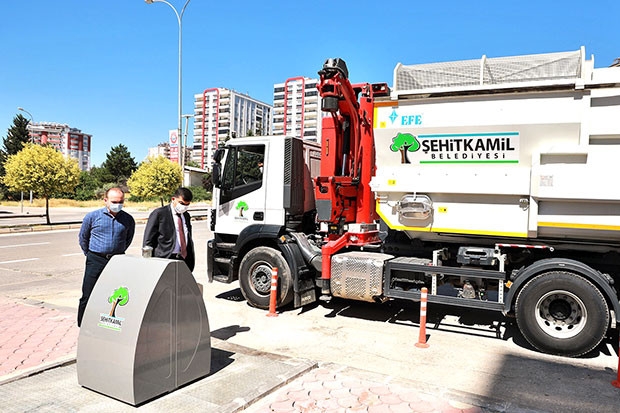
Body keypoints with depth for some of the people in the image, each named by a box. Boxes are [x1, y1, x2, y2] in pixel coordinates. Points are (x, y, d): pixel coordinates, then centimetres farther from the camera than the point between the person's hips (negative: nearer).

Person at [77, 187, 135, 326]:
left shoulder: (128, 219, 2)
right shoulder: (92, 216, -2)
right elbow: (82, 237, 12)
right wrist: (90, 254, 15)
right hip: (96, 261, -1)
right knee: (88, 296, 2)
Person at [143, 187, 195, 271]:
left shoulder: (186, 215, 17)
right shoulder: (159, 213, -1)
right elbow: (148, 241, -2)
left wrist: (190, 262, 14)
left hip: (184, 261, 5)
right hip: (165, 259, -5)